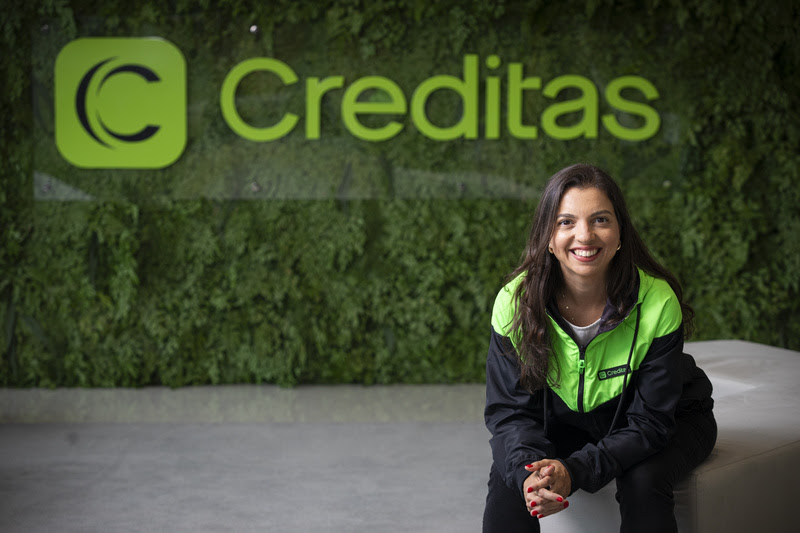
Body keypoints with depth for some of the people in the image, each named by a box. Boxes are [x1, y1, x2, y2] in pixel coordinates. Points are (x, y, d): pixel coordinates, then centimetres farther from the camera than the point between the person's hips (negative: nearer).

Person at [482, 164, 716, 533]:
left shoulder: (658, 302, -28)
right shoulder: (515, 301, -21)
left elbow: (649, 423, -25)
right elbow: (510, 410, -16)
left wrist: (574, 472, -40)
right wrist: (527, 471, -38)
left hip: (670, 420, -1)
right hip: (565, 422, 2)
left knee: (642, 480, -32)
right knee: (508, 477, -24)